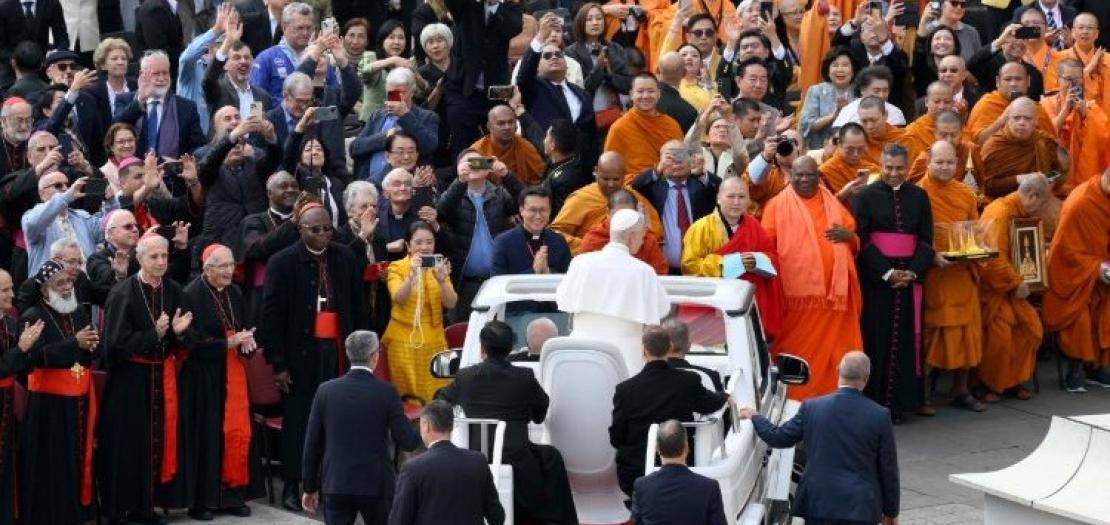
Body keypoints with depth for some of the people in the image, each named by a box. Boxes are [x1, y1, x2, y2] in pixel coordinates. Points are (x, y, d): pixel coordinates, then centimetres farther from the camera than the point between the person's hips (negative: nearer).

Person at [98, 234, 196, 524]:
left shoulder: (173, 291, 3)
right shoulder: (123, 294, -12)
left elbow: (190, 339, 5)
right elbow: (116, 344, -16)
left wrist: (179, 331, -18)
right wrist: (154, 335, -24)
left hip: (163, 377, 5)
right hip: (131, 380, -5)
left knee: (160, 440, 6)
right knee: (131, 443, -1)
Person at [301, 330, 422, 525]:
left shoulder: (326, 391, -2)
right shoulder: (385, 392, -8)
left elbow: (312, 445, 1)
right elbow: (407, 442, -7)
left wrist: (310, 487, 10)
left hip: (336, 484, 1)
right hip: (375, 484, -1)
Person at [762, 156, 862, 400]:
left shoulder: (832, 204, 15)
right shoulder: (778, 205, 4)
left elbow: (856, 244, 19)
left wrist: (848, 236, -4)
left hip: (832, 292, 3)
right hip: (795, 293, -3)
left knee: (831, 351, 1)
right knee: (796, 353, -3)